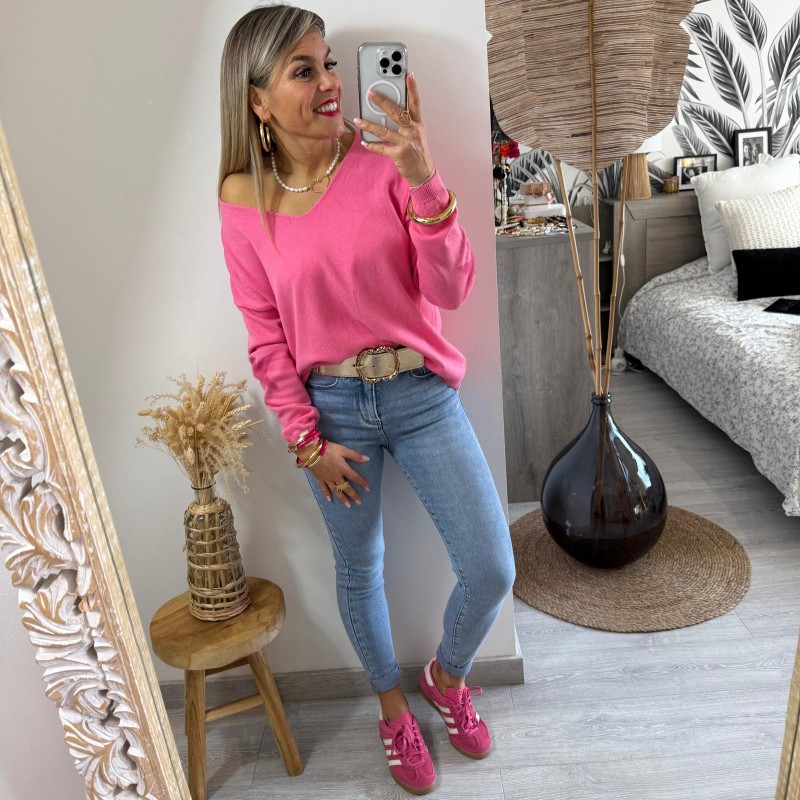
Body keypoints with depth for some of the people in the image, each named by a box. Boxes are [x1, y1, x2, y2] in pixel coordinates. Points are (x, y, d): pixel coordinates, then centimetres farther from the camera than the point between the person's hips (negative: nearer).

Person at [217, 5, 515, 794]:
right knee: (359, 570, 16)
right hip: (330, 406, 0)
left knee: (491, 570, -1)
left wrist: (423, 182, -26)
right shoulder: (243, 202, -5)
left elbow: (450, 292, -13)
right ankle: (392, 706, 46)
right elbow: (267, 340, -1)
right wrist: (307, 440, -4)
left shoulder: (384, 160, -7)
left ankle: (446, 674, 35)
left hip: (421, 393, 1)